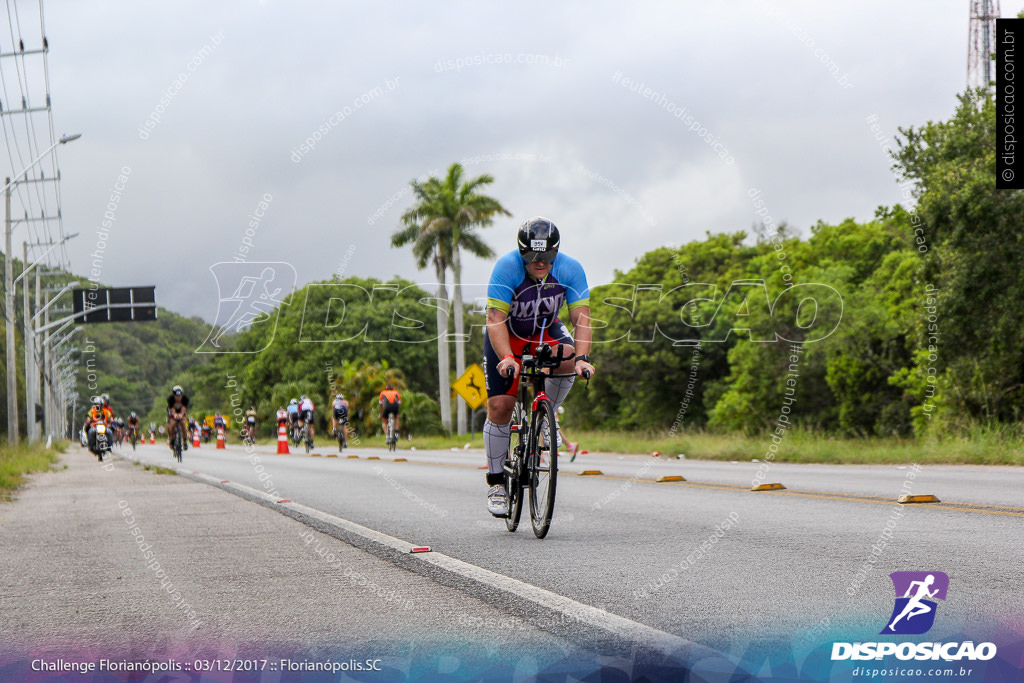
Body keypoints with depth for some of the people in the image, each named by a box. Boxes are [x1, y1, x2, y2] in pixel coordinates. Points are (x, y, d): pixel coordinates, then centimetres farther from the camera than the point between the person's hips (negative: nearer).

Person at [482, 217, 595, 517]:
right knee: (500, 406, -12)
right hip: (507, 335, -2)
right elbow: (496, 319, -33)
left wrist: (582, 357, -42)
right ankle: (496, 481, 4)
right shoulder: (507, 267, -29)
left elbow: (581, 318, -26)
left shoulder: (570, 269, -23)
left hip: (546, 330, 2)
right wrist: (506, 358, -49)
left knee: (569, 360, -32)